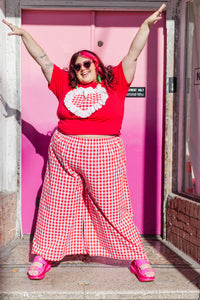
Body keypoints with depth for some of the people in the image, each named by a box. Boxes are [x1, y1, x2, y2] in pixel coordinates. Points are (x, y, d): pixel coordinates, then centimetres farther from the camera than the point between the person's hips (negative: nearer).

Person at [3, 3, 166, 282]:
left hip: (104, 157, -2)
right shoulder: (65, 86, 8)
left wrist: (147, 24, 2)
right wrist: (23, 33, 18)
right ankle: (44, 256, 25)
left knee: (114, 209, 4)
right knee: (57, 206, 9)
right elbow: (43, 59, 15)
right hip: (64, 155, 2)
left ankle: (138, 258, 20)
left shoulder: (115, 84, 4)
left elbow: (133, 54, 3)